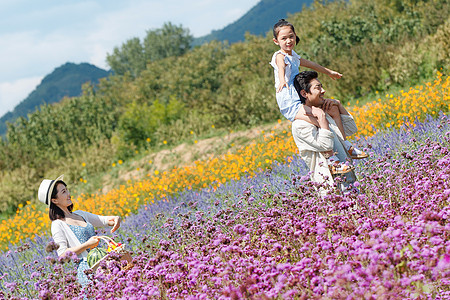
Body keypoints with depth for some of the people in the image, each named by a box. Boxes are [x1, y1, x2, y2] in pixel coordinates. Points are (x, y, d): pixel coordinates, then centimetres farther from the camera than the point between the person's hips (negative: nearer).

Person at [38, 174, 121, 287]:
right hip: (86, 269, -8)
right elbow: (62, 254, -8)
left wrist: (115, 219, 0)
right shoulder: (58, 225, -1)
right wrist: (87, 245, -13)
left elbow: (103, 220, 24)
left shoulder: (80, 214, 21)